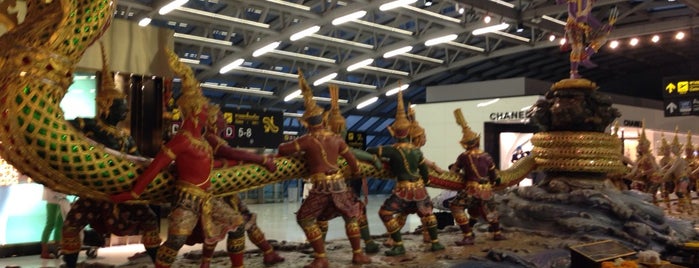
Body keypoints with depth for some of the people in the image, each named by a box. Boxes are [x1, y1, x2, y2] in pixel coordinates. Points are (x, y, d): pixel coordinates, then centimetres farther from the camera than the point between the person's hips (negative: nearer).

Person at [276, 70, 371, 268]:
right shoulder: (336, 138, 7)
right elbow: (351, 160, 15)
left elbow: (283, 149, -8)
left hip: (321, 186, -5)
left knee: (305, 218, 7)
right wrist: (354, 172, 35)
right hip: (339, 183, 5)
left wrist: (298, 151, 14)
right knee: (351, 215, 23)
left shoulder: (308, 140, -7)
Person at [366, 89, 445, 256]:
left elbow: (374, 151, -13)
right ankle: (436, 243, 29)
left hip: (404, 188, -6)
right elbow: (424, 170, 11)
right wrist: (424, 183, 28)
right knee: (426, 212, 27)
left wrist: (367, 151, 10)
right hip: (419, 187, 7)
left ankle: (399, 246, -3)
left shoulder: (394, 150, -14)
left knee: (385, 213, 0)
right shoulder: (416, 150, 4)